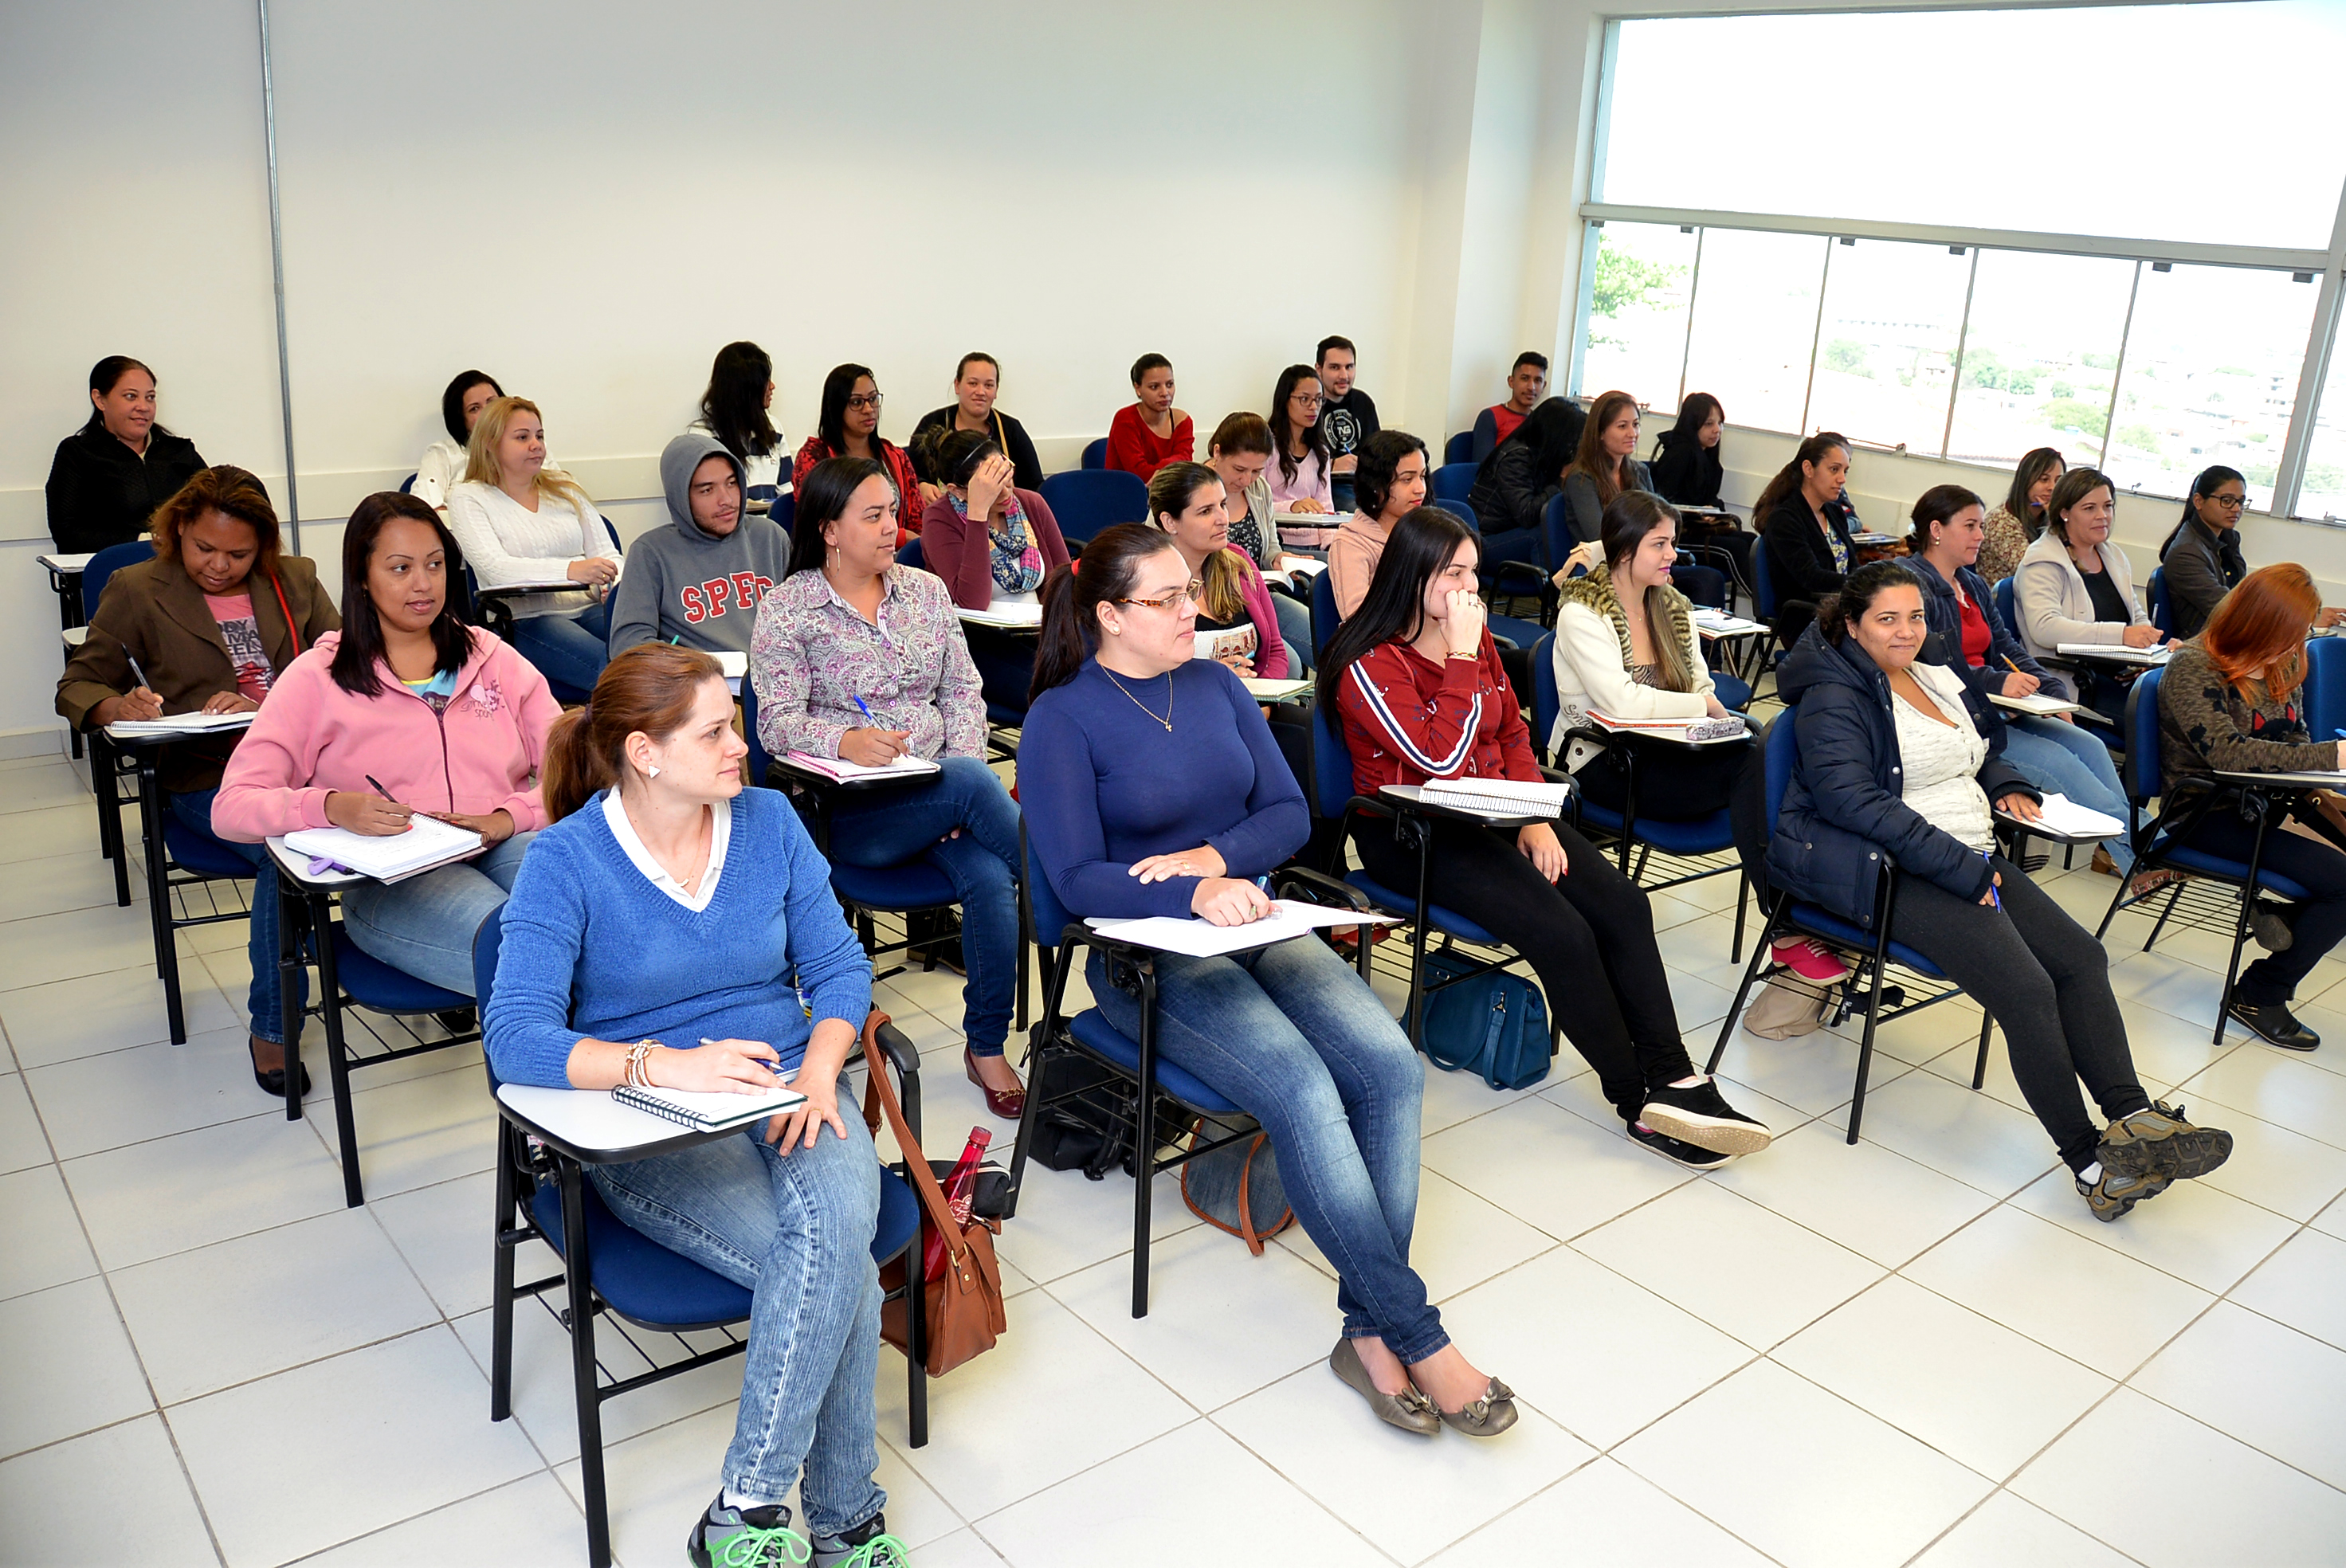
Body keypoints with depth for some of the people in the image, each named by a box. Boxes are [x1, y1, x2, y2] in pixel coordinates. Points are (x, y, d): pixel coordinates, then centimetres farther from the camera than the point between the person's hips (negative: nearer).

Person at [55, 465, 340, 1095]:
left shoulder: (295, 580, 18)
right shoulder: (136, 591, 12)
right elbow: (77, 686, 14)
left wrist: (267, 705, -10)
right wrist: (120, 708, -11)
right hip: (208, 776, -2)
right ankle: (271, 1028, -20)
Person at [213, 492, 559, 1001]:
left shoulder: (492, 658, 19)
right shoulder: (318, 678, 12)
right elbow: (231, 807, 3)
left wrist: (509, 816, -10)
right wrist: (332, 807, -17)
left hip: (505, 847, 3)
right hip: (390, 881, -3)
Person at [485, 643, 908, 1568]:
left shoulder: (767, 820, 3)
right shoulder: (567, 859, -9)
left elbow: (838, 967, 5)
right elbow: (515, 1037, -19)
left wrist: (816, 1072, -14)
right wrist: (662, 1064, -33)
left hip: (788, 1092, 4)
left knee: (840, 1219, -30)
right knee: (844, 1276, -26)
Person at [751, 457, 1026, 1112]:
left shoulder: (925, 590, 14)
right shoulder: (786, 609, 0)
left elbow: (962, 691, 12)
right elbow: (778, 721, -8)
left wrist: (965, 768, -6)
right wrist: (845, 742, -29)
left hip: (943, 788, 4)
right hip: (847, 811, -4)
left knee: (989, 878, -25)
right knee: (972, 780, -32)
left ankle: (985, 1045, -9)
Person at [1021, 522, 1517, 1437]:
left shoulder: (1214, 685, 13)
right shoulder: (1062, 720, -4)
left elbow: (1289, 812, 9)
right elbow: (1078, 879, -12)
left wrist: (1212, 857, -11)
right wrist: (1194, 897, -28)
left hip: (1256, 926, 6)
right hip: (1152, 958, -5)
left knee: (1391, 1067, -20)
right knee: (1302, 1090, -29)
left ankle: (1371, 1331, -15)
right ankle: (1418, 1338, -18)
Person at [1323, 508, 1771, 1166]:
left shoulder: (1475, 637, 9)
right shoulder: (1369, 663, -14)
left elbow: (1513, 731, 14)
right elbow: (1440, 760, -23)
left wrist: (1535, 820, -1)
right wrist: (1461, 655, -21)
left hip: (1491, 814, 7)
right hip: (1412, 833, -7)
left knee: (1623, 904, -14)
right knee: (1562, 933, -23)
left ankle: (1673, 1081, -14)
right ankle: (1639, 1103, -10)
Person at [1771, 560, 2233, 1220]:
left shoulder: (1937, 681, 19)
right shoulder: (1834, 698, -7)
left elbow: (1982, 751, 38)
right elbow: (1851, 799, -20)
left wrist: (2008, 786, 13)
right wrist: (1958, 867, -22)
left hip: (1972, 859, 9)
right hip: (1892, 870, -9)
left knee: (2081, 956, -10)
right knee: (2028, 990, -21)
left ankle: (2131, 1116, -11)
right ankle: (2090, 1160, -13)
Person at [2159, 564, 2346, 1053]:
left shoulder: (2282, 666, 11)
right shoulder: (2192, 668, -14)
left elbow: (2296, 744, 17)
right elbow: (2228, 754, -26)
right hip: (2210, 815, -8)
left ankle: (2278, 916, 3)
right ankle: (2260, 995, -6)